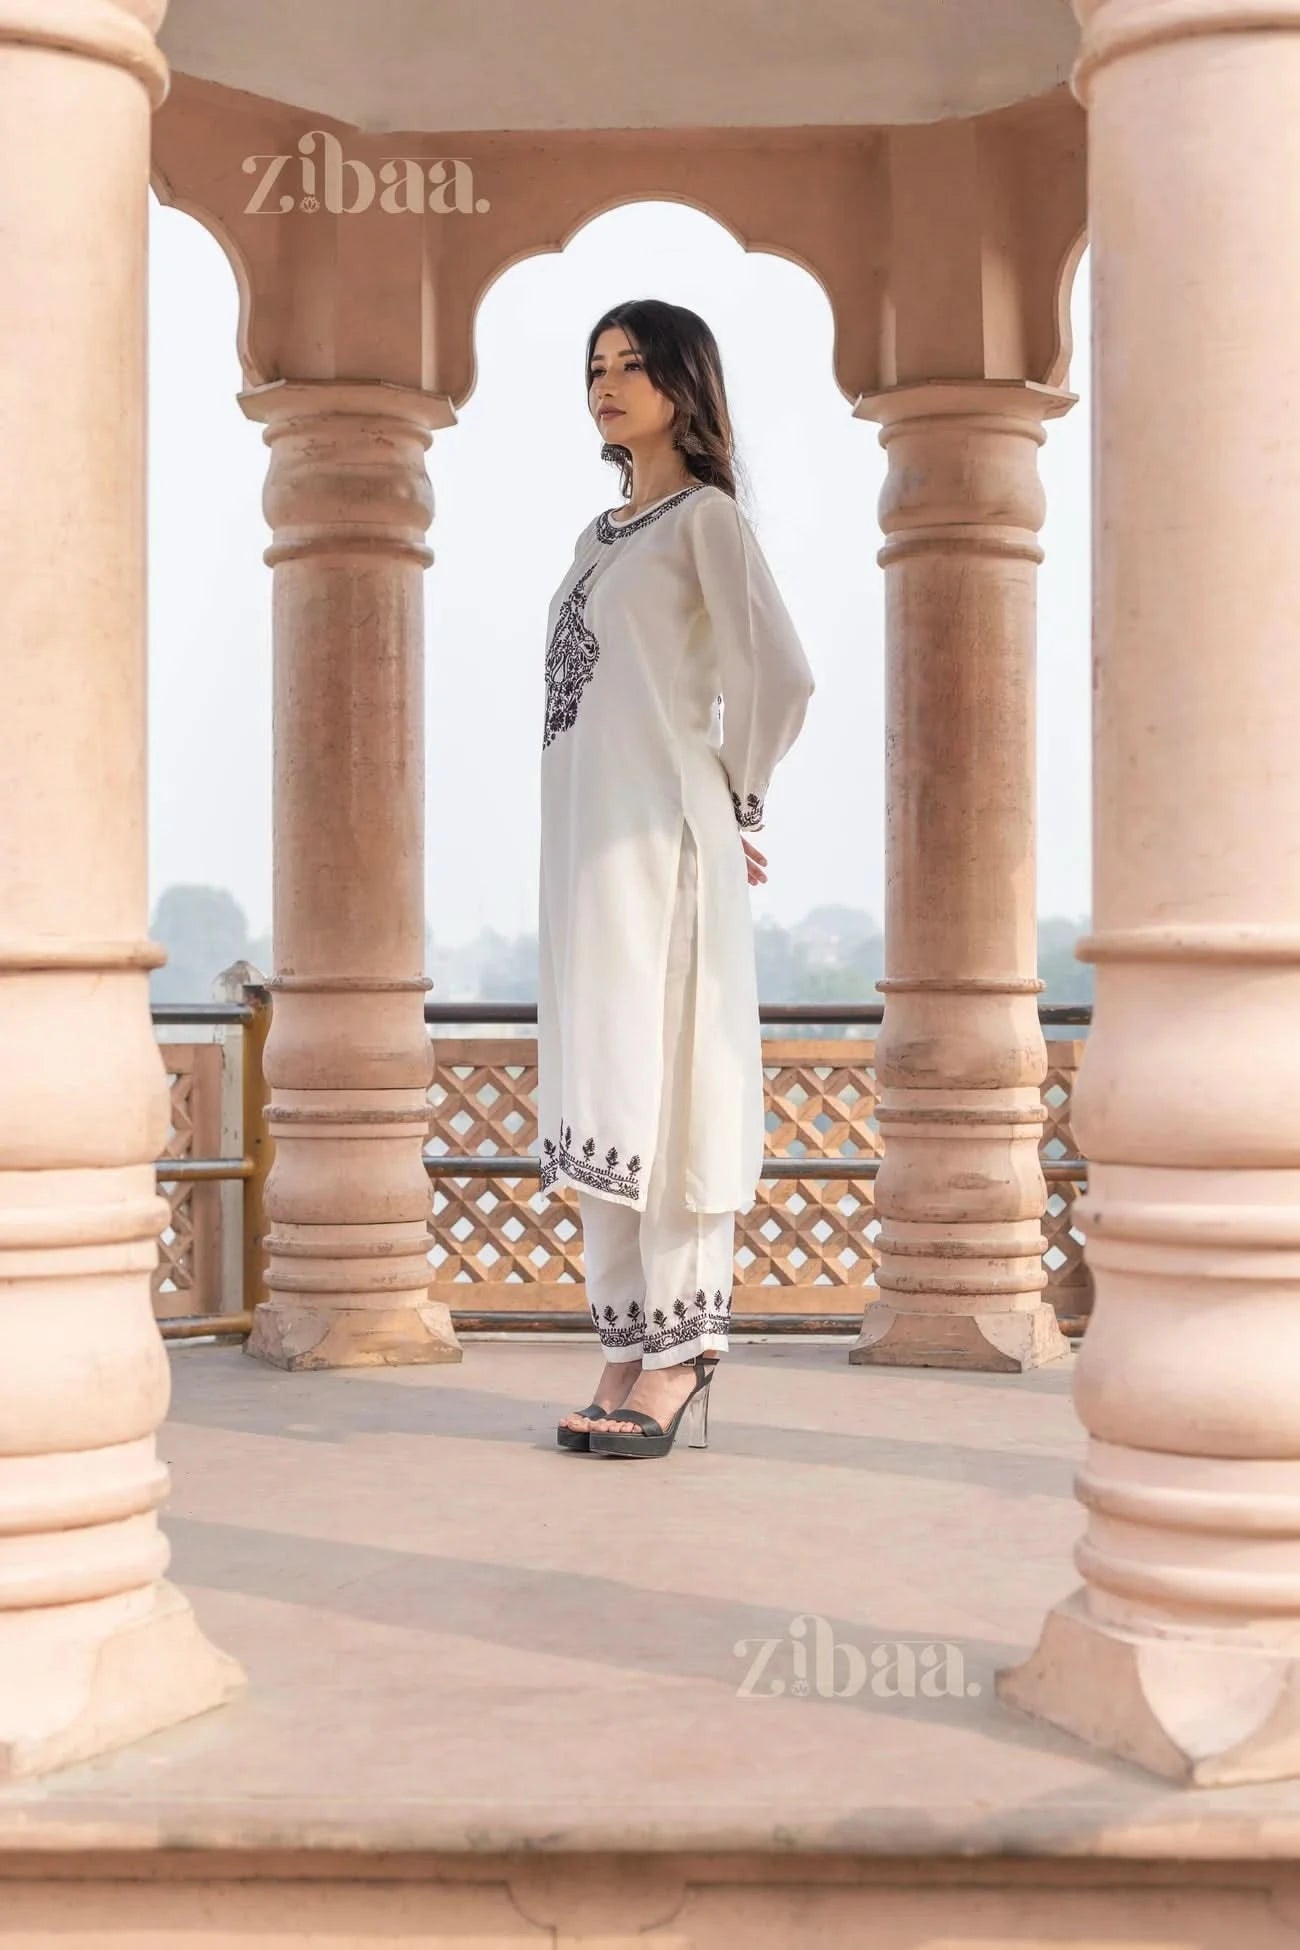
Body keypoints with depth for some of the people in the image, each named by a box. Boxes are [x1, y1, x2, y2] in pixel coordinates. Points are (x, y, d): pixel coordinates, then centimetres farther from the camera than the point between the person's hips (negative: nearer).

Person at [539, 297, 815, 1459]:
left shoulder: (706, 519, -3)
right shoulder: (600, 536, 20)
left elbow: (779, 678, -13)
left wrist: (737, 808, -2)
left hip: (662, 844, -8)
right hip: (585, 844, 8)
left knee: (658, 1092, -9)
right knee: (596, 1099, 5)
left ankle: (679, 1353, -5)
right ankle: (628, 1353, 9)